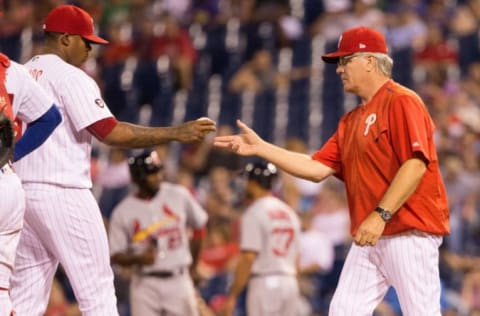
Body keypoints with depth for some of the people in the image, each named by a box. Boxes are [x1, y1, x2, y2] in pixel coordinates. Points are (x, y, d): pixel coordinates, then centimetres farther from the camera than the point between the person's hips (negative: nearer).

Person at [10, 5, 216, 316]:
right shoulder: (70, 77, -7)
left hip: (20, 193, 8)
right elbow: (112, 133, -15)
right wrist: (177, 133, -11)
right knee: (97, 291, -3)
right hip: (62, 193, -8)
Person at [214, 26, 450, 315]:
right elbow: (318, 169, 15)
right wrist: (261, 148, 10)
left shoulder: (401, 101, -9)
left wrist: (380, 215, -24)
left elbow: (415, 165, -19)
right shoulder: (352, 120, 19)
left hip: (409, 233, -9)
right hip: (371, 237, 9)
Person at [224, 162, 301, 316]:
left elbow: (248, 258, -16)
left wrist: (232, 295, -13)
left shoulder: (254, 213, -9)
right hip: (290, 283, 8)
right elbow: (295, 256, 15)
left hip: (265, 283, -8)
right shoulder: (289, 212, 15)